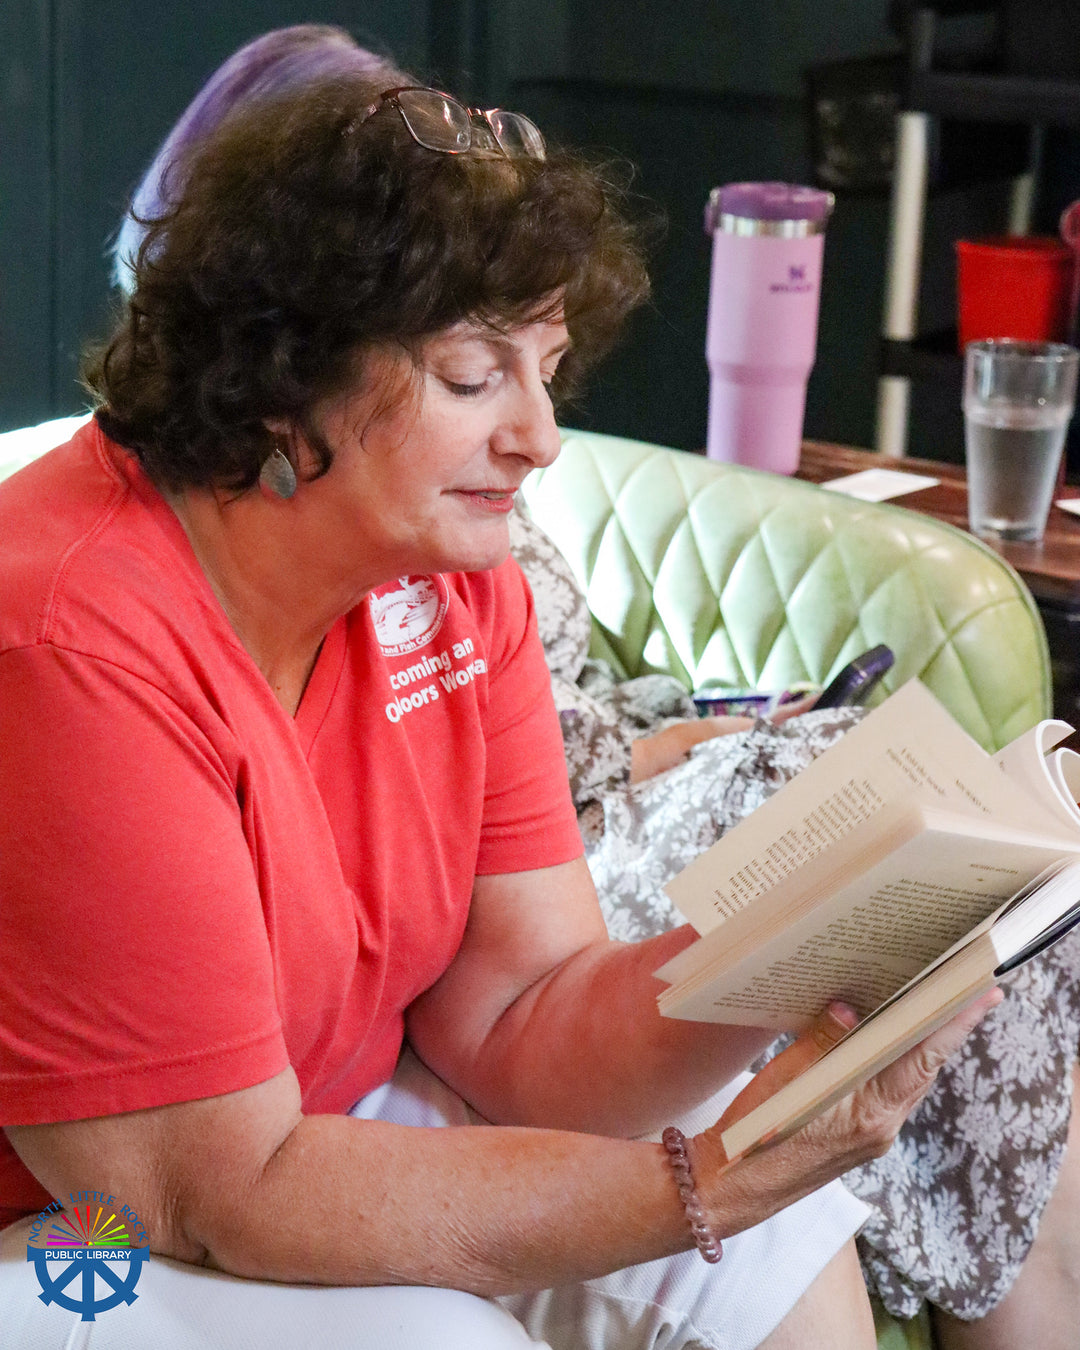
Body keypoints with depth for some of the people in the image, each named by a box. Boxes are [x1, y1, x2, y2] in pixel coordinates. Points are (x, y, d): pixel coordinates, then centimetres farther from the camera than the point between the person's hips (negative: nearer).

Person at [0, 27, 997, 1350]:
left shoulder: (454, 583, -6)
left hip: (332, 1122, 7)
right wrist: (704, 1189, -30)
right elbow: (226, 1189, -26)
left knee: (776, 1237, 0)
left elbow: (518, 1024, -7)